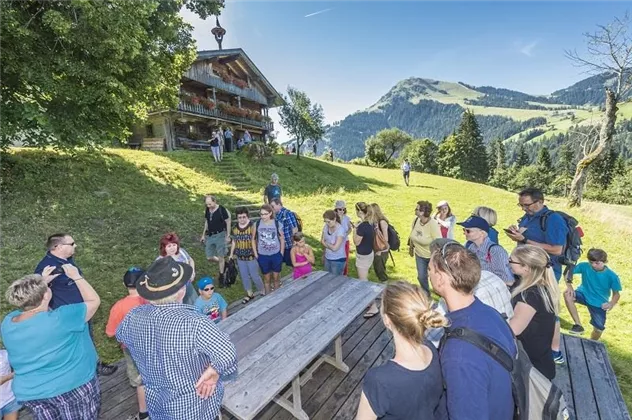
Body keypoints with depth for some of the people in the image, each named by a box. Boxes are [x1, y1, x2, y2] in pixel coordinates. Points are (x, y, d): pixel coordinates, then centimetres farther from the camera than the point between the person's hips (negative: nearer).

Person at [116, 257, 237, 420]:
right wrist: (213, 373, -24)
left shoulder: (134, 317, -18)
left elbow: (120, 335, 5)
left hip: (157, 403, 5)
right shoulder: (194, 323, -39)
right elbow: (227, 355, -43)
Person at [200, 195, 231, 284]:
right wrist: (203, 235, 14)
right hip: (210, 235, 6)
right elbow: (206, 222, 14)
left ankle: (221, 276, 19)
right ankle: (225, 264, 31)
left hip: (220, 235, -6)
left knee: (220, 257, 3)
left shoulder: (222, 209, -16)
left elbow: (228, 222, -10)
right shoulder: (207, 209, 2)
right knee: (209, 257, 7)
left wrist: (228, 236, -12)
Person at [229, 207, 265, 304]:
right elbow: (234, 242, 7)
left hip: (251, 256, -5)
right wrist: (231, 254, 10)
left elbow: (253, 241, -16)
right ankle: (249, 294, 34)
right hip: (240, 257, 5)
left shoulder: (252, 226, -15)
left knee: (254, 276, 6)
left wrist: (255, 253, -18)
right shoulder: (235, 228, -1)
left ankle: (263, 292, 29)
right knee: (244, 276, 16)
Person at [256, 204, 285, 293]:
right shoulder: (257, 224, -9)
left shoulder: (277, 224, -11)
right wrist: (256, 254, 0)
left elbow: (282, 239, -1)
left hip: (276, 255, 0)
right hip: (263, 256, 0)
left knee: (276, 277, 15)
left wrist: (281, 253, -1)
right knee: (266, 278, 15)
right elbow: (254, 239, 0)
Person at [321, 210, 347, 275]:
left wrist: (325, 243, -9)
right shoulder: (326, 226, -4)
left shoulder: (340, 230, -22)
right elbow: (322, 240, 10)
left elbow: (334, 248, -25)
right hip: (327, 258, 6)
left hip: (338, 260, -6)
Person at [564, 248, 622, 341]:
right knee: (567, 294, -34)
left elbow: (616, 293, -5)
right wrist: (569, 286, -26)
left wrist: (611, 304, -24)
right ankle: (578, 325, -20)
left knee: (599, 329, -5)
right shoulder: (584, 266, -16)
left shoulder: (612, 276, -15)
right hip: (584, 294, 0)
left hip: (599, 304, 0)